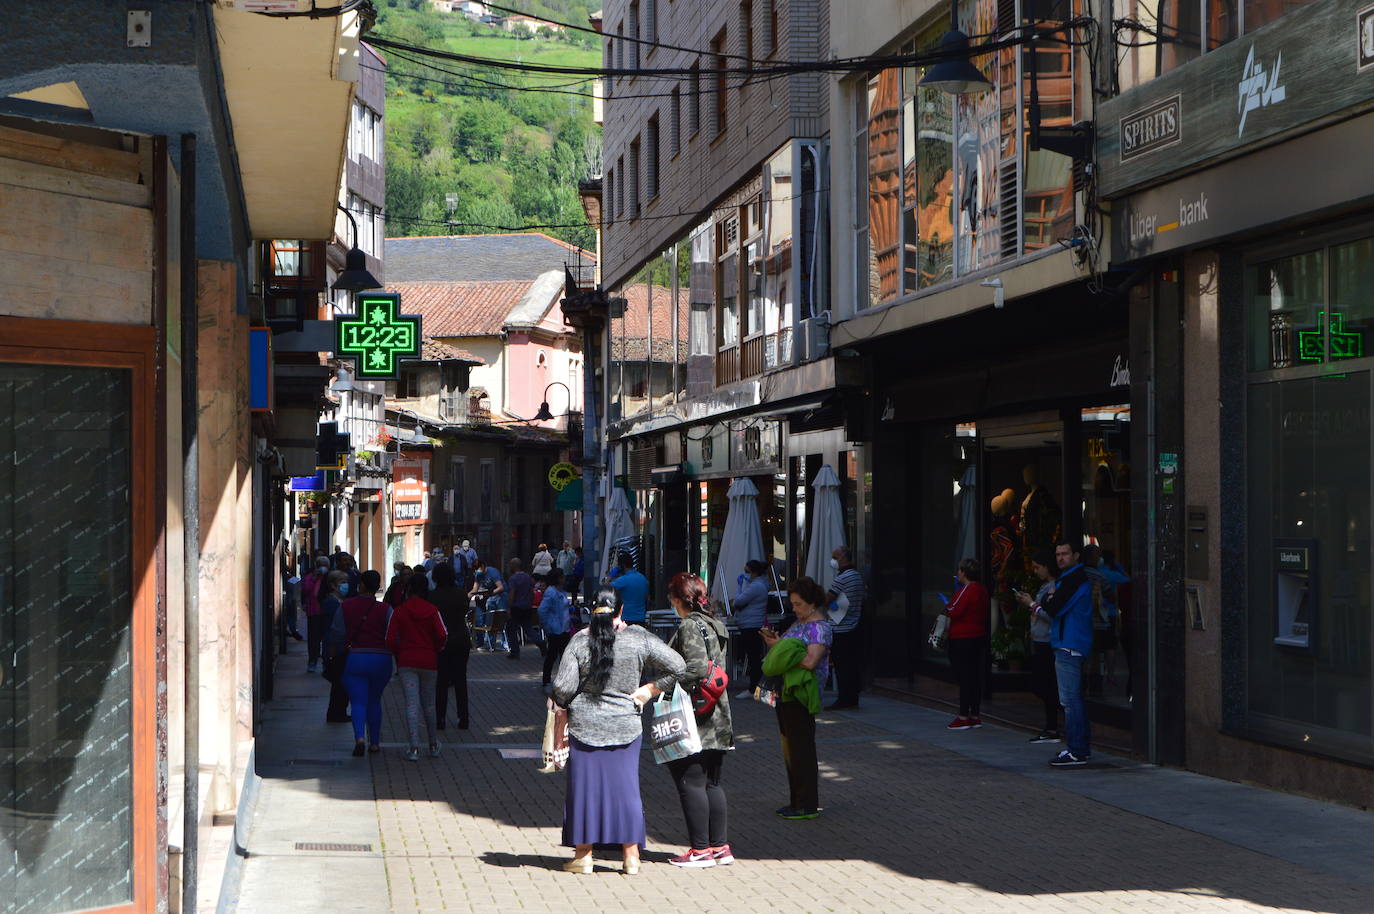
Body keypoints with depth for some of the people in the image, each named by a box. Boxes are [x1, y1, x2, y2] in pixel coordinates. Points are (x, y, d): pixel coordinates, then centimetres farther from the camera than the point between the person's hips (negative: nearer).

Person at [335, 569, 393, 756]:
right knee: (374, 702, 18)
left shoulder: (346, 606, -3)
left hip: (355, 658, -1)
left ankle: (359, 737, -25)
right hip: (381, 659, 1)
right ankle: (375, 742, 23)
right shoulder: (385, 609, -5)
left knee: (358, 702, 0)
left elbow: (338, 633, -2)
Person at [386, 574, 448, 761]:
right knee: (428, 703, 15)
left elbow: (390, 639, -5)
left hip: (407, 662, -1)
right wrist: (434, 651, 8)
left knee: (412, 704, -4)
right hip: (429, 661, 1)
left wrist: (399, 654, 12)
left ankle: (414, 747, -14)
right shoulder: (432, 610, 0)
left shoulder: (399, 611, -1)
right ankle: (433, 745, 26)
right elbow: (442, 635, -10)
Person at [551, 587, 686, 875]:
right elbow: (677, 666, -3)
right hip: (625, 724, 1)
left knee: (584, 786, 7)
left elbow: (563, 686, -9)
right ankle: (631, 856, 9)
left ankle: (583, 856, 11)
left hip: (585, 724, -1)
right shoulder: (639, 638, -4)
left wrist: (557, 702, 12)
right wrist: (651, 689, 6)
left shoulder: (580, 641, -7)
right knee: (626, 786, 7)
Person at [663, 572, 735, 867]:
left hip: (693, 722, -9)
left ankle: (701, 849, 0)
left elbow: (697, 668, -24)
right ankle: (720, 846, 16)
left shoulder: (689, 626, -14)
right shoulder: (716, 625, 13)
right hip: (716, 717, 9)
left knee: (690, 783, -2)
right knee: (711, 783, 14)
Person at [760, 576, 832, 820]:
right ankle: (796, 801, 23)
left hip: (802, 694, -10)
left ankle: (807, 806, 0)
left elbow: (810, 661, -24)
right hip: (786, 692, 10)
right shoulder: (799, 623, 16)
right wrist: (774, 642, 3)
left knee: (801, 748, -6)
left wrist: (780, 648, -16)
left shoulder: (820, 628, -13)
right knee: (790, 748, 14)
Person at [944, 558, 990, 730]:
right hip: (979, 637, 9)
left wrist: (947, 607, 1)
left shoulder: (966, 590, -15)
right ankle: (975, 716, 15)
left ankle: (964, 717, -6)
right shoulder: (982, 590, 12)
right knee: (975, 677, 11)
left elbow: (954, 611, -21)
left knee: (964, 678, -6)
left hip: (962, 640, -9)